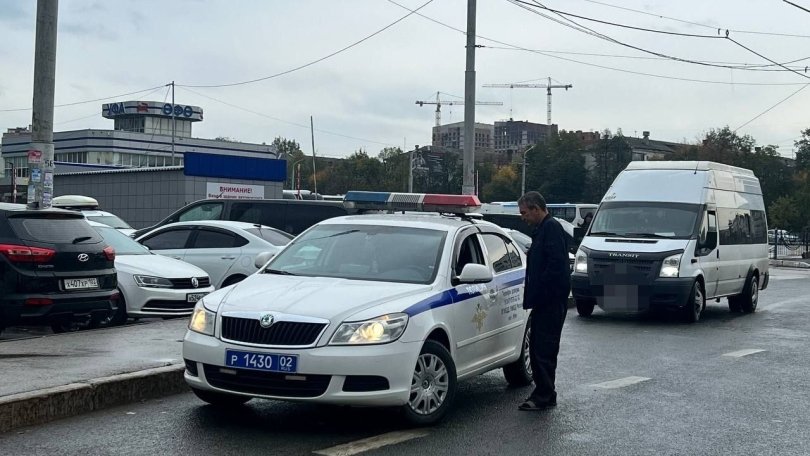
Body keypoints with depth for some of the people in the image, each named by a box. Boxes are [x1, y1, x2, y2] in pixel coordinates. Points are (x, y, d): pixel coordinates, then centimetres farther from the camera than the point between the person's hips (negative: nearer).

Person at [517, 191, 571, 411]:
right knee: (538, 347, 14)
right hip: (545, 302, 11)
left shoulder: (552, 228, -13)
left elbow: (556, 264, -22)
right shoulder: (542, 229, 20)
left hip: (551, 302, -11)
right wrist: (531, 297, 16)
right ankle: (544, 393, 21)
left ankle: (544, 396, -2)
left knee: (544, 349, -7)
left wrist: (539, 294, -20)